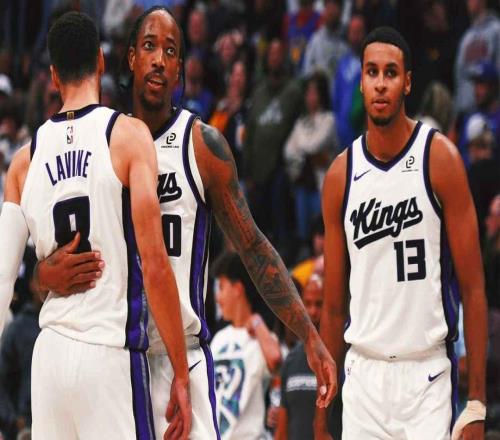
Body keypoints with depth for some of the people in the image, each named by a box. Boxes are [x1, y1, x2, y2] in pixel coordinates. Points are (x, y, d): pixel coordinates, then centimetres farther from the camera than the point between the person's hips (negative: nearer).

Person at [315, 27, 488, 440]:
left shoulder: (439, 158, -4)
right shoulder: (340, 176, 6)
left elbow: (473, 288, -5)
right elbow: (334, 305, 11)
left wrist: (477, 402, -11)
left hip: (427, 375, -3)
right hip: (363, 375, 3)